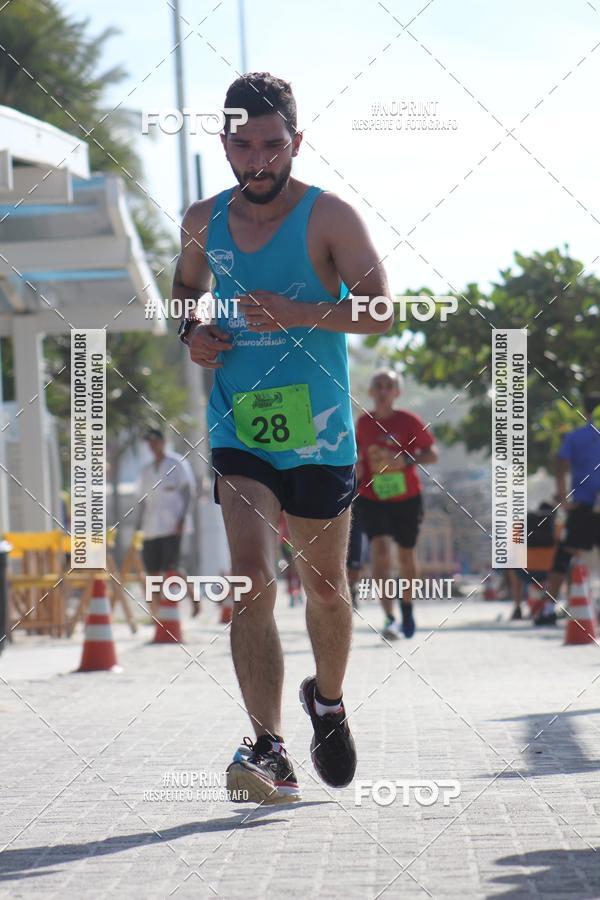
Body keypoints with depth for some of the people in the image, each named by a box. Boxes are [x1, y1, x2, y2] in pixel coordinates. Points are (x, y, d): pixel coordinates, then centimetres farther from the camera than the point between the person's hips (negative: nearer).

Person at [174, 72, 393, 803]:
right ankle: (270, 750, -20)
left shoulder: (328, 217, -7)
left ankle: (328, 700, 42)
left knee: (323, 588, 13)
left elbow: (381, 310, -12)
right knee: (251, 582, -16)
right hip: (238, 432, 1)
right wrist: (191, 332, 2)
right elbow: (185, 286, 24)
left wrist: (300, 314, -26)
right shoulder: (203, 222, 5)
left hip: (318, 433, -1)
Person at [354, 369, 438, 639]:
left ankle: (407, 608, 37)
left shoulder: (408, 421, -8)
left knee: (406, 555, 11)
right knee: (380, 548, -19)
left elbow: (432, 454, -7)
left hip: (406, 498, 0)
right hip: (372, 498, 1)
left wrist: (404, 460, -22)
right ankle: (389, 617, -22)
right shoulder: (363, 422, 0)